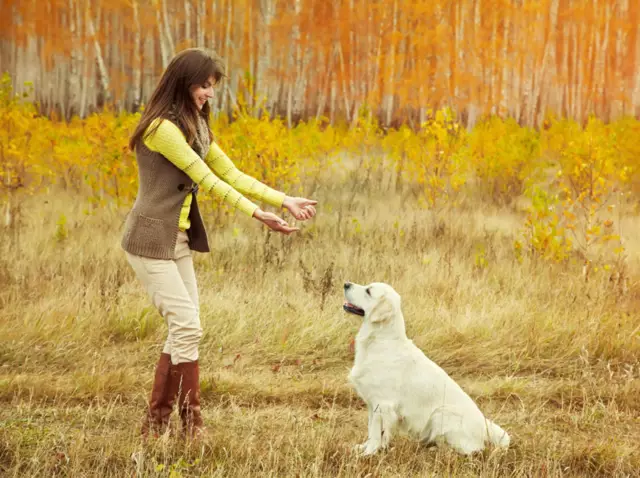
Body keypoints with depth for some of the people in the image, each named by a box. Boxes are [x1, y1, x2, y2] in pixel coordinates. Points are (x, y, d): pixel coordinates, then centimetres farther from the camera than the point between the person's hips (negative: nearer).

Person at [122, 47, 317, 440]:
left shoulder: (195, 127, 12)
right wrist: (258, 215, -24)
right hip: (151, 240, -9)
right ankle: (192, 422, -1)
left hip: (179, 240, 9)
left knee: (183, 330, 6)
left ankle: (156, 423, 13)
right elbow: (207, 180, -21)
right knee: (188, 326, -10)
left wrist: (285, 200, 4)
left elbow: (231, 174, 11)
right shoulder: (163, 128, -18)